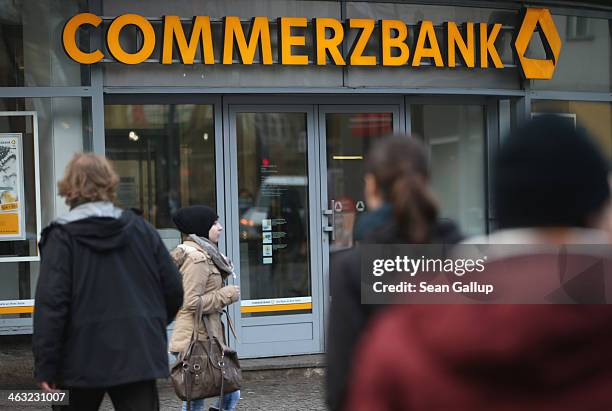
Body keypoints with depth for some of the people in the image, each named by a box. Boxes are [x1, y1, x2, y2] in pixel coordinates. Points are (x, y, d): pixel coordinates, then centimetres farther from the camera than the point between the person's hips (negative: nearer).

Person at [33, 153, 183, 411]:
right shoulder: (141, 229, 4)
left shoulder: (61, 236, -6)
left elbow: (50, 303, -13)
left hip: (82, 360, -1)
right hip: (139, 357, 2)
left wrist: (45, 366, -9)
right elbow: (173, 290, 5)